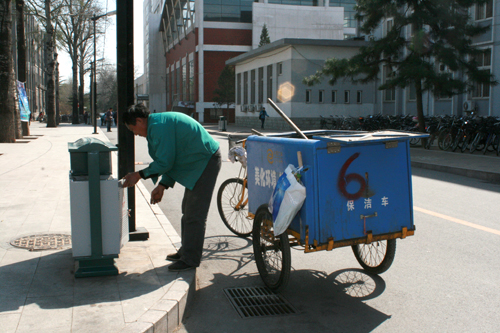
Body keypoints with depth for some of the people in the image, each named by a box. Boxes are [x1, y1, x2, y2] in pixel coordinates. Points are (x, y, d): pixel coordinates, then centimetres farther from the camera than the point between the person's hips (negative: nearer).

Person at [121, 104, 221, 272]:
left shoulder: (159, 127, -20)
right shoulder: (160, 123, 13)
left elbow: (164, 162, -20)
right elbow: (171, 160, 17)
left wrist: (139, 175, -9)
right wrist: (162, 185, 13)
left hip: (206, 162, -11)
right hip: (199, 163, 11)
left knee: (194, 214, -7)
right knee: (188, 210, 18)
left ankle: (190, 259, 1)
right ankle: (186, 251, 29)